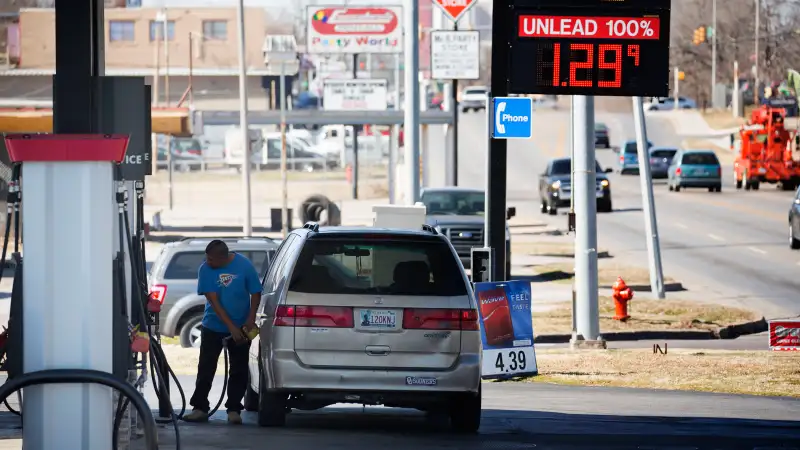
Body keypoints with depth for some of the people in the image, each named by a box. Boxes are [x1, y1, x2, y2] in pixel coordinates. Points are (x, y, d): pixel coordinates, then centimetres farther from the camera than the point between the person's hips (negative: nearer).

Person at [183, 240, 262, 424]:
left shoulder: (244, 265, -12)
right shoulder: (206, 269, -14)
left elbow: (255, 293, -3)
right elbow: (213, 300, -16)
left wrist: (251, 318, -17)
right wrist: (231, 327, -21)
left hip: (240, 328, 0)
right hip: (213, 327, 0)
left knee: (239, 370, 1)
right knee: (206, 368, 0)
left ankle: (234, 409, 7)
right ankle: (200, 408, 6)